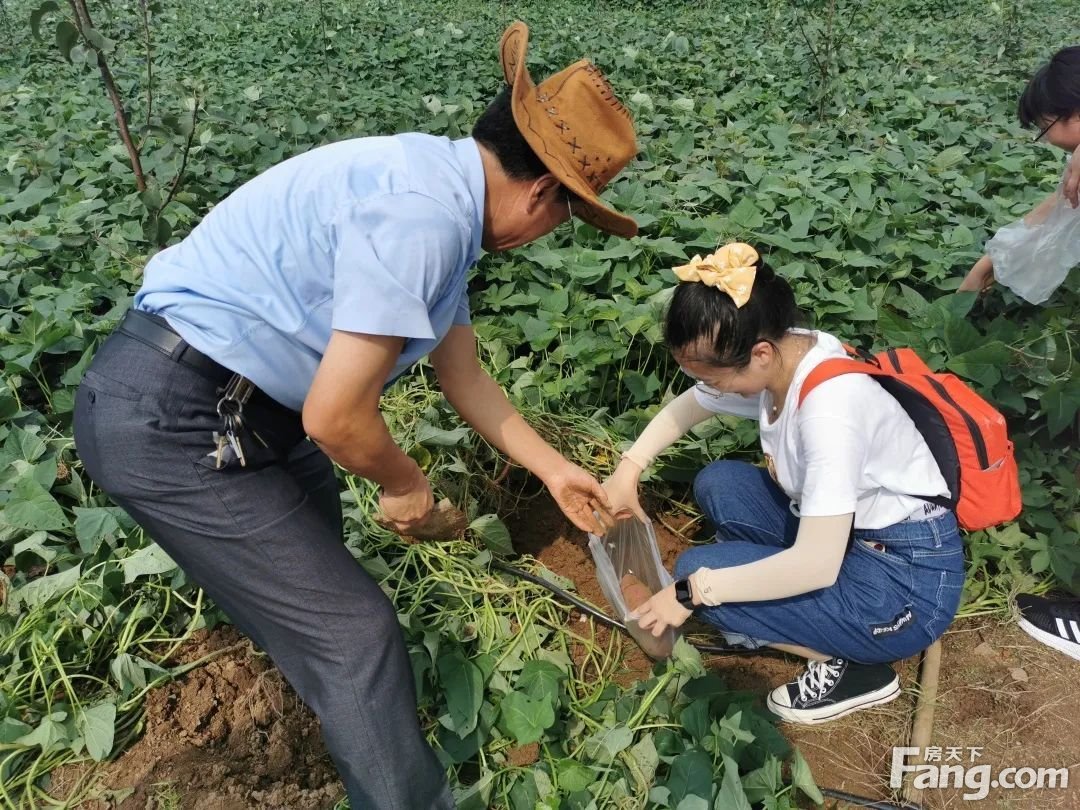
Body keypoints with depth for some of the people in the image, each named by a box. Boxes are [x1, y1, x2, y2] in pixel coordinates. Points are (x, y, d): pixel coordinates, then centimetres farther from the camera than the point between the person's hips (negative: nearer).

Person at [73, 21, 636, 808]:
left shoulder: (441, 193, 7)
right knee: (352, 631, -3)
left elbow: (464, 375, 16)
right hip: (170, 424, -10)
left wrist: (554, 469, 22)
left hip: (219, 390, 10)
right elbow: (336, 415, -25)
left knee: (312, 504, 36)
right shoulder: (423, 215, -25)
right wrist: (405, 484, -4)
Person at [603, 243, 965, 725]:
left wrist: (693, 590, -22)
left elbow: (815, 566, -31)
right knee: (715, 485, 2)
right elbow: (688, 405, 13)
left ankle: (852, 667, 0)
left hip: (908, 584, -8)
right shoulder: (777, 357, -7)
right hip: (844, 537, 8)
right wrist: (628, 470, 3)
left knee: (697, 571, -14)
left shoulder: (829, 404, -31)